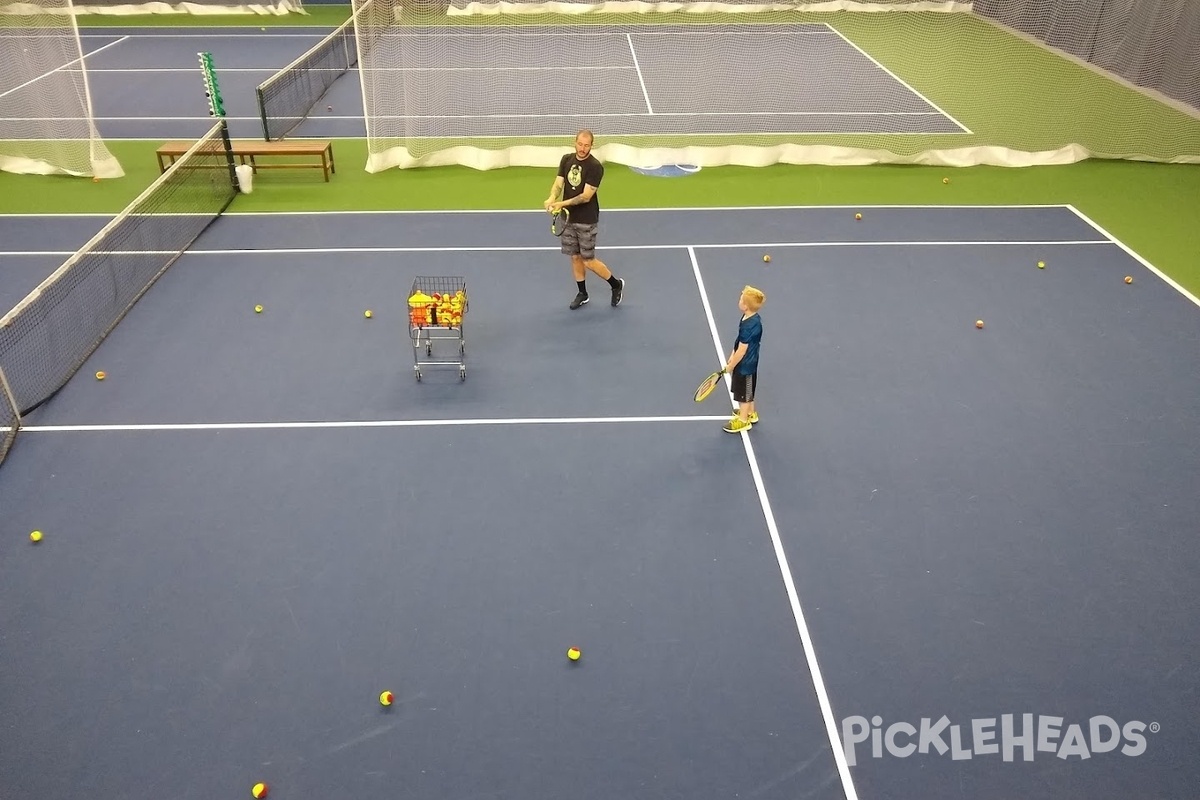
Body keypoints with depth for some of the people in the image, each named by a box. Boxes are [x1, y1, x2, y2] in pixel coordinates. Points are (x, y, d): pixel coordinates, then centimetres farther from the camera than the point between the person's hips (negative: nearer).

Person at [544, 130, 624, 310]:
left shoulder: (595, 167, -16)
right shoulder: (566, 160, 3)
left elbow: (586, 196, -21)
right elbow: (558, 183, -1)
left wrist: (563, 203, -30)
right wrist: (552, 198, -23)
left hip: (587, 221, -6)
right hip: (568, 218, 6)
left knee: (588, 261, -2)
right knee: (575, 257, 12)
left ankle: (616, 284, 20)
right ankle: (582, 294, 28)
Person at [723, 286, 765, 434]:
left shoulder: (748, 326, -34)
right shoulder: (753, 318, -6)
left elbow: (742, 350, -26)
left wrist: (731, 366, -13)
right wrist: (732, 357, 10)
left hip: (744, 365, -9)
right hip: (749, 362, 9)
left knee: (743, 393, 11)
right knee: (748, 391, 27)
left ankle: (743, 421, 28)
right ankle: (751, 413, 47)